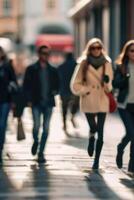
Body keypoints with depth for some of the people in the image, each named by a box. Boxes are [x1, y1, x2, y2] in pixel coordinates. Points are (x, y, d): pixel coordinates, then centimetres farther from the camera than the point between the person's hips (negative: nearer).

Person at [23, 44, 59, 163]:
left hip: (48, 103, 2)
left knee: (46, 128, -1)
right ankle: (35, 141, 19)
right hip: (36, 103, -2)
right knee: (37, 125, -13)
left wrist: (55, 91, -1)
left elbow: (57, 85, 20)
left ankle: (41, 152, 7)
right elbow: (26, 85, 2)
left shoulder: (53, 70, 11)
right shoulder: (32, 69, 3)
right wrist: (29, 100, -7)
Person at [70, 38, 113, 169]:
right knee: (93, 128, -5)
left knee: (100, 132, -2)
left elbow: (109, 87, 11)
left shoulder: (107, 64, 5)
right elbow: (75, 85, 2)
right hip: (88, 102, -1)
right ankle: (91, 139, 33)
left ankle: (96, 160, 7)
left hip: (102, 101, 1)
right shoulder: (83, 64, -1)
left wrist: (107, 82, -9)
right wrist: (86, 90, -9)